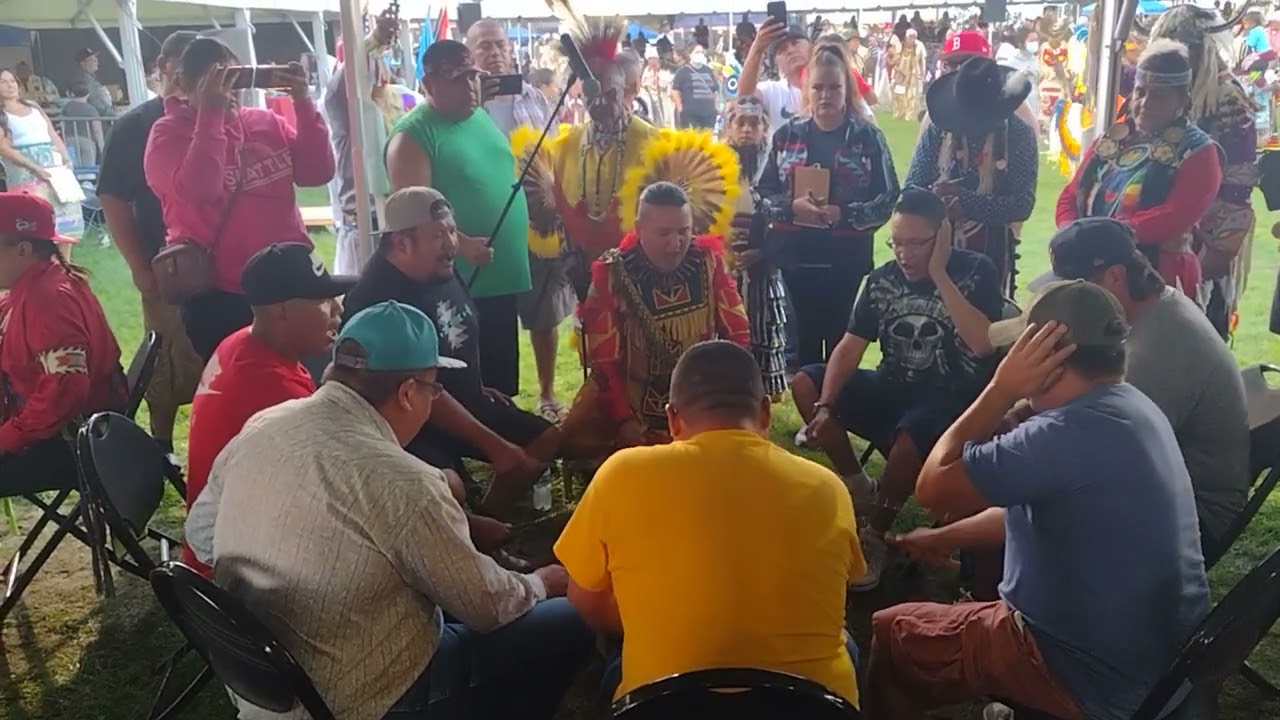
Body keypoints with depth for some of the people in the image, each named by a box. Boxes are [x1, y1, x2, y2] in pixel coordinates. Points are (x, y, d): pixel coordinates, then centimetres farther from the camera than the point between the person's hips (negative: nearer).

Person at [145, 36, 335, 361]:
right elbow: (199, 191, -22)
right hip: (217, 295, -4)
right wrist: (211, 114, -19)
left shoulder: (266, 122, 10)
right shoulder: (168, 134, -3)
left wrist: (303, 102, -6)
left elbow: (318, 172, 1)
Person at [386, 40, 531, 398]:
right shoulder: (413, 135, -13)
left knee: (502, 378, 18)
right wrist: (461, 243, -31)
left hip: (503, 275, 8)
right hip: (457, 284, -8)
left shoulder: (482, 117, 12)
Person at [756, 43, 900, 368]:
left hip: (846, 259, -2)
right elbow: (762, 192, 5)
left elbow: (889, 198, -5)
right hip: (796, 257, 2)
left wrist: (844, 214, -19)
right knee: (804, 338, 9)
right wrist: (792, 206, -15)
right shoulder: (787, 135, 5)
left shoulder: (868, 137, -2)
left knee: (840, 338, 8)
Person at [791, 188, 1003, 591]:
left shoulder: (975, 272, -11)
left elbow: (982, 344, -26)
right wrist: (825, 407, -19)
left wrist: (939, 274, -23)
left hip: (953, 399, -5)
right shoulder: (882, 280, 1)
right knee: (805, 383, -11)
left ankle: (874, 538, -12)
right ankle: (858, 486, 2)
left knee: (909, 437, -38)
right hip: (894, 389, 5)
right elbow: (849, 349, -3)